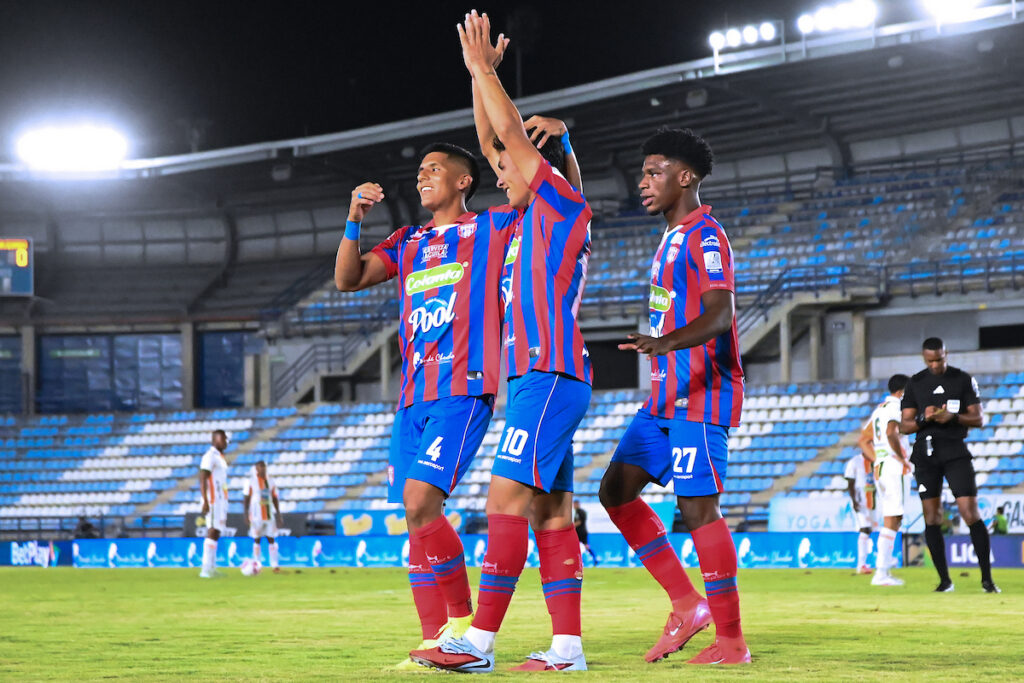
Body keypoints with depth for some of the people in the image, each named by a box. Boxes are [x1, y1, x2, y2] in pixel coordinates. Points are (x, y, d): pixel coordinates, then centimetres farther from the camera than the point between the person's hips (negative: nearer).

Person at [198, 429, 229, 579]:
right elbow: (202, 480, -17)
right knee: (212, 532, -12)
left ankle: (212, 568, 10)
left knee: (216, 533, 8)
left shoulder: (220, 457, 19)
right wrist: (205, 502, -24)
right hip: (213, 501, -9)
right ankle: (206, 569, -15)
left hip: (221, 501, 9)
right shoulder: (210, 456, -10)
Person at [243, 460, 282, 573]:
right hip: (256, 516, -4)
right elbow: (246, 499, -2)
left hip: (269, 515, 4)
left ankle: (274, 565, 1)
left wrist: (278, 514, 10)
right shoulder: (251, 481, -2)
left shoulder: (270, 481, 10)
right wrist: (246, 515, -9)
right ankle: (256, 565, 5)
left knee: (272, 539, 0)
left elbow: (275, 499, 14)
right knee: (256, 540, 0)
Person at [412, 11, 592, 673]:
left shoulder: (565, 206, -3)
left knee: (508, 496, -15)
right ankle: (567, 645, 0)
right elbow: (494, 139, 27)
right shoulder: (532, 216, 20)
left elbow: (512, 133, -7)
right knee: (550, 509, 3)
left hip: (550, 375, -10)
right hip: (534, 375, 10)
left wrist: (481, 66, 0)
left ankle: (480, 642, -19)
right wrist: (482, 73, 23)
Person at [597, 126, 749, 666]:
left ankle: (730, 639, -5)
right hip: (666, 397, 10)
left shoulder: (705, 236, -13)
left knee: (697, 505, -11)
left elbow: (720, 315, -27)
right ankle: (687, 604, 8)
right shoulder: (673, 238, 19)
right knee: (617, 489, 5)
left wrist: (666, 342, -43)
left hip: (699, 397, -10)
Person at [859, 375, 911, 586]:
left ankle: (884, 571, 12)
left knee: (891, 521, 14)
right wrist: (902, 458, -17)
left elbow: (864, 441, 22)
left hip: (879, 469, 9)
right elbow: (891, 432, -26)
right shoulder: (897, 407, -8)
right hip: (894, 468, -9)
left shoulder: (879, 409, 20)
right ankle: (881, 573, -14)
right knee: (892, 521, -10)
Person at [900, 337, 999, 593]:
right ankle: (944, 579, 8)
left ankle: (987, 578, -6)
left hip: (956, 452, -2)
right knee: (932, 518, 0)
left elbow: (978, 419, 2)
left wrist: (954, 417, -16)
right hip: (926, 454, 2)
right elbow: (904, 426, 7)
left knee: (971, 514, -10)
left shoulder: (964, 380, 4)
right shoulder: (915, 383, 9)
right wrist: (923, 419, -14)